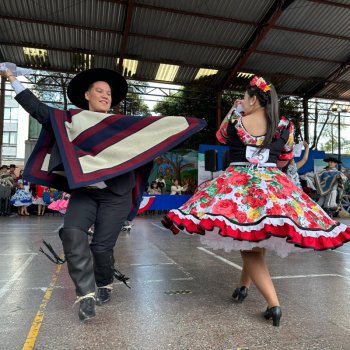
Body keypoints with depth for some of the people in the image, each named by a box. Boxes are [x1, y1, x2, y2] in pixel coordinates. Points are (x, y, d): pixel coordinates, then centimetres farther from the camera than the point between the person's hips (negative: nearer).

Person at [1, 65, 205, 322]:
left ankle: (105, 284, 29)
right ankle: (86, 293, -8)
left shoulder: (124, 124, 8)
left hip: (115, 195, -1)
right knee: (72, 233, -21)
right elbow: (37, 108, 9)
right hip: (83, 192, 2)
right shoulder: (71, 119, 10)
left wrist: (187, 124, 0)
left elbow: (156, 127, 5)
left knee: (102, 245, -1)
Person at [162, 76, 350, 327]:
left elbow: (221, 136, 22)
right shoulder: (284, 126, 4)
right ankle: (244, 286, 35)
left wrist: (233, 111, 28)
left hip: (238, 185, -2)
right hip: (274, 186, 3)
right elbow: (286, 157, 17)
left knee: (249, 244, 2)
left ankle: (274, 303, -5)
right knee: (257, 243, 19)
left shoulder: (234, 121, 0)